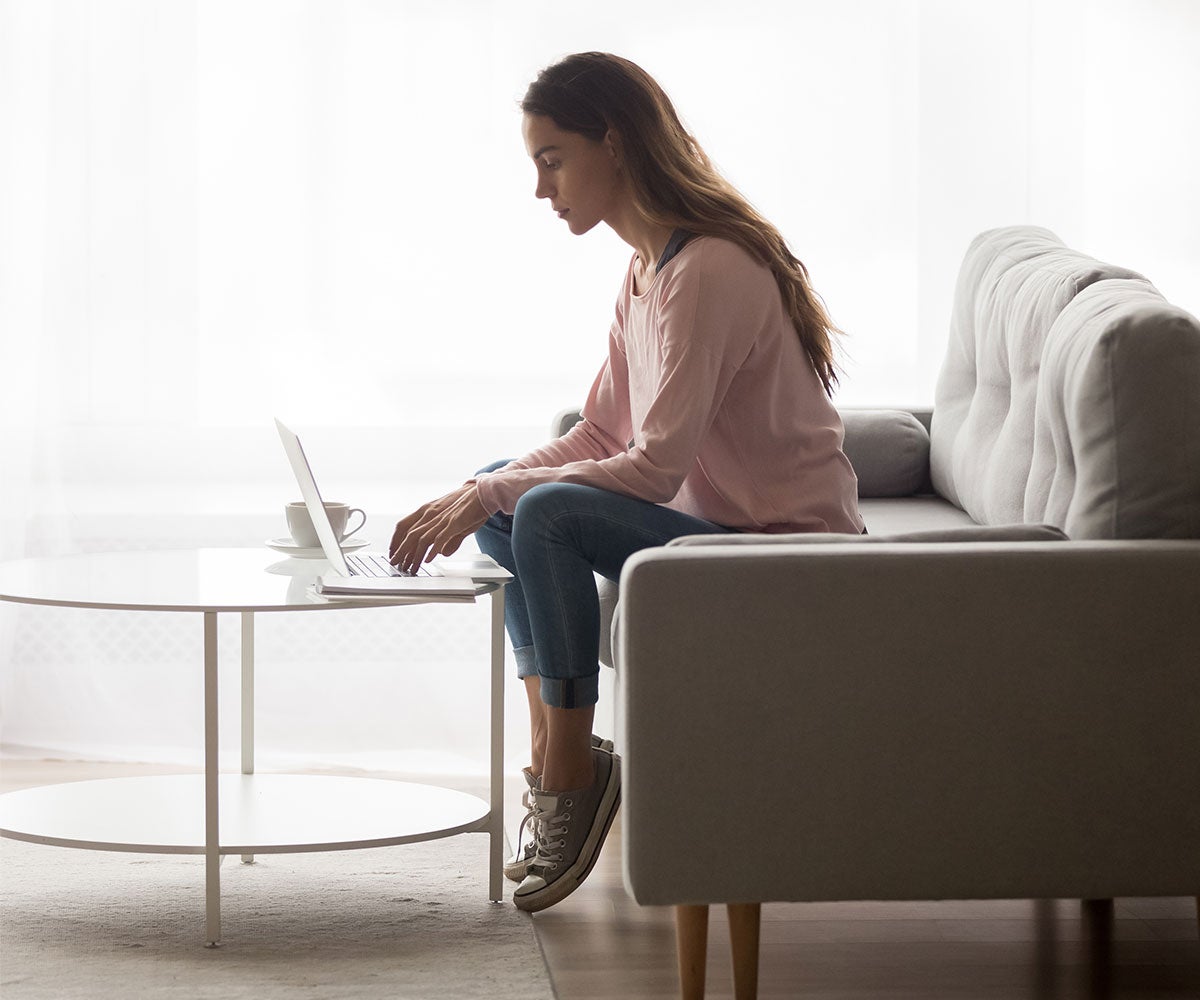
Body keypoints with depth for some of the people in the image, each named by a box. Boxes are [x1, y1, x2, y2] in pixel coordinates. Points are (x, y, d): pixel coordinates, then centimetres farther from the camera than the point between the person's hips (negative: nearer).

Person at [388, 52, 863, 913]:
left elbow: (655, 468, -26)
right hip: (715, 524, 10)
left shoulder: (709, 269, -21)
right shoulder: (648, 267, 10)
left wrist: (494, 494, -20)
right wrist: (480, 494, -3)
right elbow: (603, 436, 11)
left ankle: (572, 776, -14)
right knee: (503, 501, 8)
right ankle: (553, 759, 2)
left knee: (550, 516, -26)